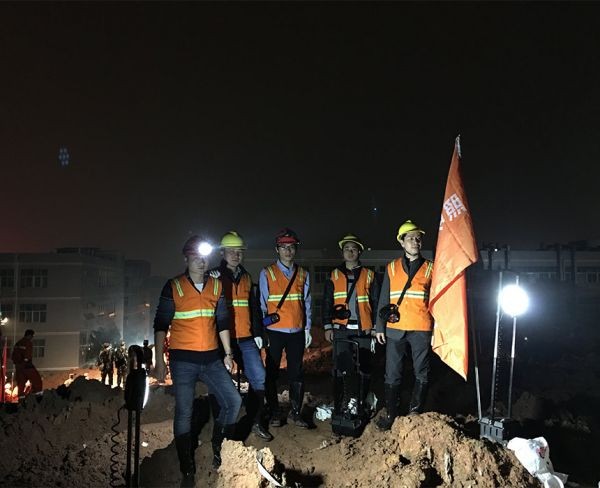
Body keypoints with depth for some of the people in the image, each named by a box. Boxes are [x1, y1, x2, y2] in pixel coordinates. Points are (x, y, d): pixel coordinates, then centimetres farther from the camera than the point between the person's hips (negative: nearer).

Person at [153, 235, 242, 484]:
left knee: (234, 401, 0)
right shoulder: (173, 286, -3)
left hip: (211, 358, 4)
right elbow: (161, 324, -2)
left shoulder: (216, 286, 8)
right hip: (183, 360, -4)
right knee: (184, 413, 0)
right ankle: (187, 470, 15)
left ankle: (218, 451, 23)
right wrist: (159, 360, -6)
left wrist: (228, 353, 10)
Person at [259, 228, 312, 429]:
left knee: (297, 373, 6)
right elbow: (262, 304, -1)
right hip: (275, 332, -2)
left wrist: (307, 329, 5)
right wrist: (261, 331, -5)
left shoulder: (303, 274, 10)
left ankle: (295, 412, 18)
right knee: (271, 374, 5)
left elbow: (306, 303, 10)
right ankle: (274, 413, 18)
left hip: (297, 332, 2)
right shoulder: (267, 273, 1)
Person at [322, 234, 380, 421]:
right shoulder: (334, 276, 9)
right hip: (341, 329, 0)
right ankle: (339, 406, 5)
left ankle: (360, 404, 17)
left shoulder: (369, 275, 9)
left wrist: (375, 327, 2)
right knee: (341, 368, -4)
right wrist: (327, 326, 0)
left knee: (364, 369, 5)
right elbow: (327, 303, 7)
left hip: (364, 329, 1)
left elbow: (376, 303, 8)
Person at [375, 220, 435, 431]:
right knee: (392, 374, 4)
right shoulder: (392, 268, 8)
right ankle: (391, 413, 16)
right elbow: (383, 300, 9)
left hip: (421, 329, 0)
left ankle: (415, 412, 21)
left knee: (421, 374, 8)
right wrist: (380, 327, 3)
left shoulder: (429, 268, 5)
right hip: (395, 329, 1)